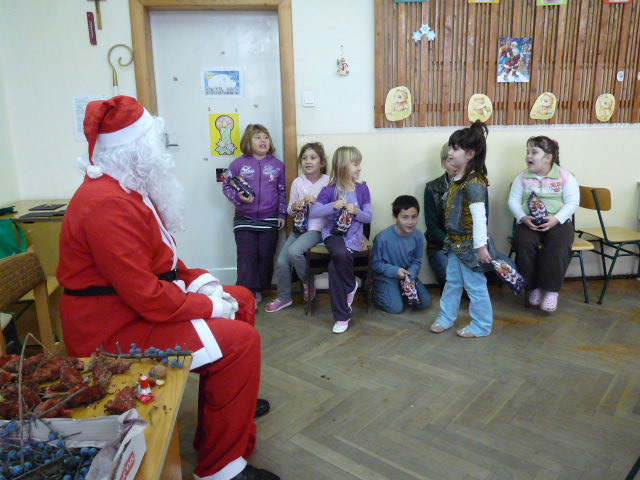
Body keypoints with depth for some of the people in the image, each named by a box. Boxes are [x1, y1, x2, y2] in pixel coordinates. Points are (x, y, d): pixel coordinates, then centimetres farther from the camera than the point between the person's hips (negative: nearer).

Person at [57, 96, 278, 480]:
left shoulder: (129, 188, 9)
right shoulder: (108, 204, -26)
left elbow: (162, 257, 16)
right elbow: (148, 298, -29)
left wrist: (200, 280, 1)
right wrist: (211, 306, -17)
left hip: (140, 302, 11)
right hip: (114, 329, -11)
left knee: (242, 300, 15)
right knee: (240, 339, -21)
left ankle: (233, 401, 34)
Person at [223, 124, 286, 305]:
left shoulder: (277, 165, 5)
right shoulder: (238, 164, -1)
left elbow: (282, 191, 8)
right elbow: (227, 186, 3)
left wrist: (282, 214, 4)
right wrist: (238, 197, -16)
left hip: (270, 219, 2)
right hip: (244, 219, -2)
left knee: (266, 256, 7)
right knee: (247, 256, -1)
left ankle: (258, 290, 22)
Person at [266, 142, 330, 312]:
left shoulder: (328, 181, -6)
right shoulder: (297, 182, 6)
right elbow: (290, 210, 14)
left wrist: (316, 202, -21)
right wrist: (294, 207, -8)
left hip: (316, 228, -5)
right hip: (299, 227, 5)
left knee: (294, 251, -29)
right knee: (281, 262, -6)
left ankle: (308, 283, -1)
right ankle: (284, 297, 18)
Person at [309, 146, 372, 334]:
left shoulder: (362, 189, 5)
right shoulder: (330, 190, -1)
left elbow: (369, 217, 6)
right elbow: (313, 213, -7)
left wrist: (357, 212, -16)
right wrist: (333, 206, -21)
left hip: (354, 235, 1)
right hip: (333, 232, 0)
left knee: (335, 266, -25)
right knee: (340, 254, -35)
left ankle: (341, 316, -7)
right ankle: (351, 287, -5)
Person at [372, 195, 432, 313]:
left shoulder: (418, 236, -12)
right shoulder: (382, 238, -26)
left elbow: (417, 261, 0)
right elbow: (376, 264, -15)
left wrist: (410, 274, -18)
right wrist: (395, 271, -25)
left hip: (408, 274, 5)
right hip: (386, 276, -5)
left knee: (425, 302, -3)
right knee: (396, 307, -16)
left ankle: (402, 292, 21)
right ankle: (375, 292, 11)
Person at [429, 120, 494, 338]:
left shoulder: (474, 182, -23)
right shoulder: (457, 179, 6)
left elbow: (479, 216, -25)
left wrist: (481, 246, -24)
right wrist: (451, 239, 16)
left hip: (469, 244, -9)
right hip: (455, 242, 9)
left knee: (475, 285, 7)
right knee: (452, 281, 20)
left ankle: (481, 326, 23)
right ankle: (446, 318, 35)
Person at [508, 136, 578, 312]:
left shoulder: (565, 176, 2)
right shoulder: (522, 177, 7)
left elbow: (572, 202, -4)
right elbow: (513, 201, 3)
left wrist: (556, 219, -20)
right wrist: (523, 218, -15)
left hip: (557, 222, -1)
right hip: (528, 222, 1)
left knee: (559, 244, -33)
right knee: (524, 242, -31)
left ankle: (551, 290, -21)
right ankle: (534, 287, -13)